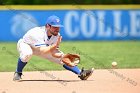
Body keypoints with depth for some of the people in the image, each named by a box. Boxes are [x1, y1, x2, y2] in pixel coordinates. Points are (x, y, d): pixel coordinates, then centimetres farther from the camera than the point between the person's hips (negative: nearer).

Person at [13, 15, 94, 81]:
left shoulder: (57, 35, -20)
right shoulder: (38, 33, -40)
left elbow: (53, 53, -19)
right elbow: (43, 52, -48)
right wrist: (55, 45, -59)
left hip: (43, 47, 6)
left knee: (62, 57, -9)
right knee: (27, 54, -41)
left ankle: (81, 73, -7)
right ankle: (18, 73, -17)